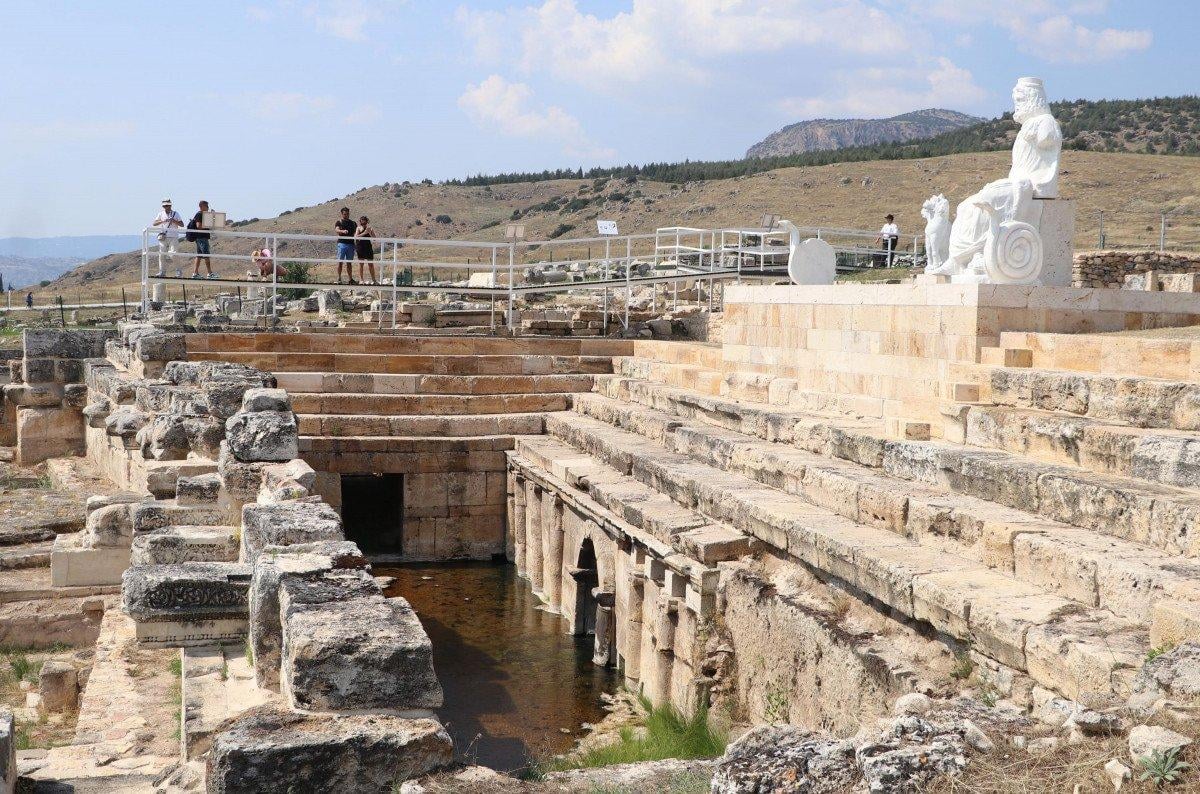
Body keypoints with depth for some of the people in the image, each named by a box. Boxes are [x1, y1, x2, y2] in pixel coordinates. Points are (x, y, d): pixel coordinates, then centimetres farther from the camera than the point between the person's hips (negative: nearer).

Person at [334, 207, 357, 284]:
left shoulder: (352, 223, 18)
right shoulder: (339, 222, 4)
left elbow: (357, 229, 12)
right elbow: (336, 229, -14)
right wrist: (342, 231, -35)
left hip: (351, 244, 4)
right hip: (342, 243, -4)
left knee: (349, 263, 7)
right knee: (340, 261, -5)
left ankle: (350, 279, 10)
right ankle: (339, 278, -3)